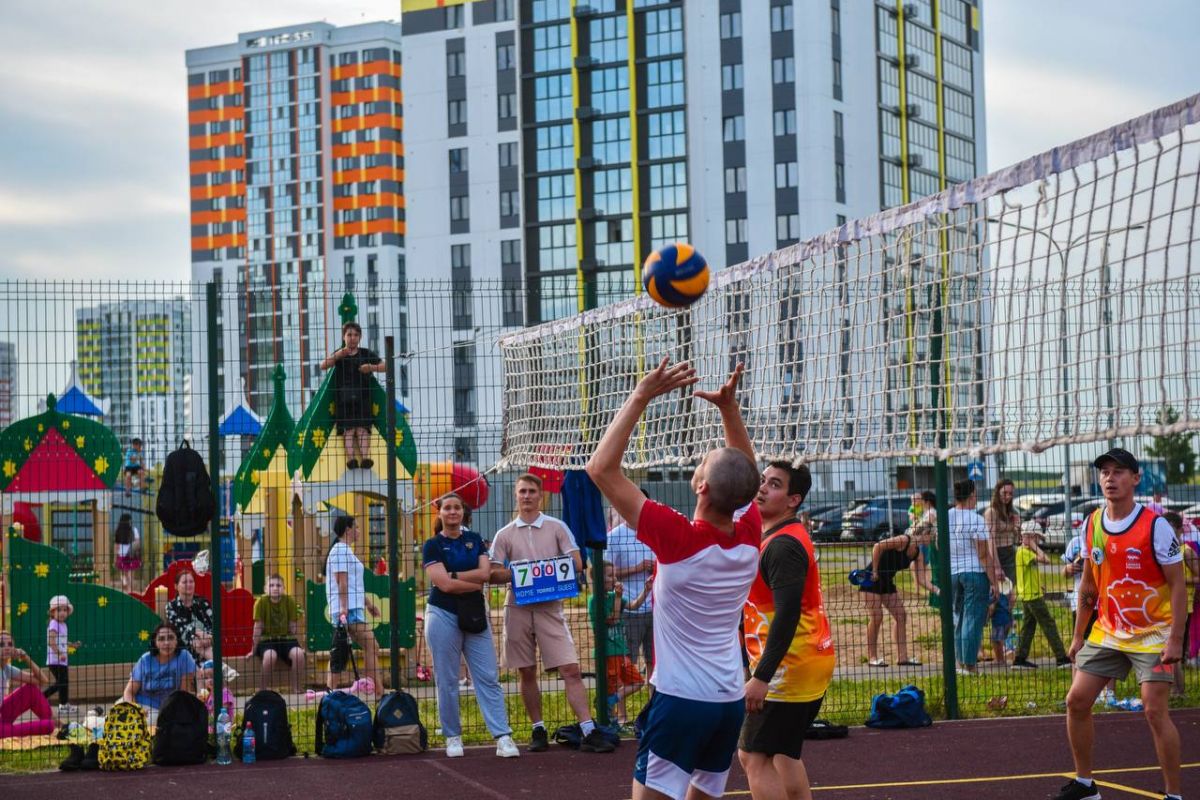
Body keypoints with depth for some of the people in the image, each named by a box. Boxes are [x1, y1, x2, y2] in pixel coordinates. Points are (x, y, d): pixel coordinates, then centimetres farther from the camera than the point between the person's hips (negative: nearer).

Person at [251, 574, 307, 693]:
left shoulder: (289, 601, -3)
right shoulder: (261, 602, -9)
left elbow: (294, 626, 4)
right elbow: (258, 627, -5)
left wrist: (299, 647, 6)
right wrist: (254, 650, -3)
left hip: (286, 639, 2)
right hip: (267, 640, -2)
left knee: (298, 654, -29)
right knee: (270, 656, -35)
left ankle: (296, 690, -13)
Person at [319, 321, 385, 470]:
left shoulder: (366, 354, 12)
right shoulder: (339, 354, 12)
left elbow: (385, 366, 9)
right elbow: (323, 366, -3)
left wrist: (372, 367, -12)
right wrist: (338, 355, -19)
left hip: (361, 396, 0)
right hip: (343, 397, 0)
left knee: (362, 427, -12)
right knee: (348, 428, -12)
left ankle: (364, 457, -24)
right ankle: (350, 457, -26)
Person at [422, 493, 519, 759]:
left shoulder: (475, 540, 11)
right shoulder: (433, 545, 0)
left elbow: (484, 572, -5)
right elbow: (444, 585, -13)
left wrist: (453, 576, -11)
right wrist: (476, 584, -4)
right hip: (444, 616, -3)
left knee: (489, 678, -3)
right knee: (447, 680, 1)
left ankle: (503, 738, -8)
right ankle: (452, 738, 10)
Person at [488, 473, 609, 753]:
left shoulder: (557, 527, 7)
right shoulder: (504, 535, 9)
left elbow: (576, 563, 3)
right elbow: (493, 574, 4)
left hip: (550, 607, -2)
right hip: (518, 608, 2)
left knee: (571, 670, -10)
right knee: (527, 673, 6)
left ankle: (589, 732, -12)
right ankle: (538, 730, 16)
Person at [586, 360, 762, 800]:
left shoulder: (678, 539, -17)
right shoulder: (750, 537, -2)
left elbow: (601, 468, -16)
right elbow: (744, 477, 20)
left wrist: (641, 396, -15)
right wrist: (729, 407, 11)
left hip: (680, 701, -6)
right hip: (731, 702, 6)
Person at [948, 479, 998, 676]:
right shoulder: (975, 520, -13)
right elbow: (984, 555, -14)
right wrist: (994, 581, -9)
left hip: (952, 573, 6)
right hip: (975, 572, -6)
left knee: (959, 617, 16)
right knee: (973, 619, -3)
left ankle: (961, 662, 20)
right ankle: (970, 665, -4)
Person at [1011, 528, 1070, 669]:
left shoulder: (1025, 551, 14)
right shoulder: (1024, 552, -18)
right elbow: (1046, 560, -27)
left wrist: (1039, 586, 14)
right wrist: (1034, 547, -17)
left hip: (1028, 595, 10)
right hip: (1033, 595, -10)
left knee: (1028, 626, 10)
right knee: (1049, 625, -6)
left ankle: (1020, 659, 10)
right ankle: (1061, 658, -4)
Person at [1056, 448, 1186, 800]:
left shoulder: (1155, 526, -15)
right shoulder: (1091, 525, 2)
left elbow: (1178, 585, -13)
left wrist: (1175, 639, -19)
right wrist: (1078, 635, 13)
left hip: (1153, 634, -6)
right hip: (1106, 633, 6)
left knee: (1154, 709, -15)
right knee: (1077, 701, 3)